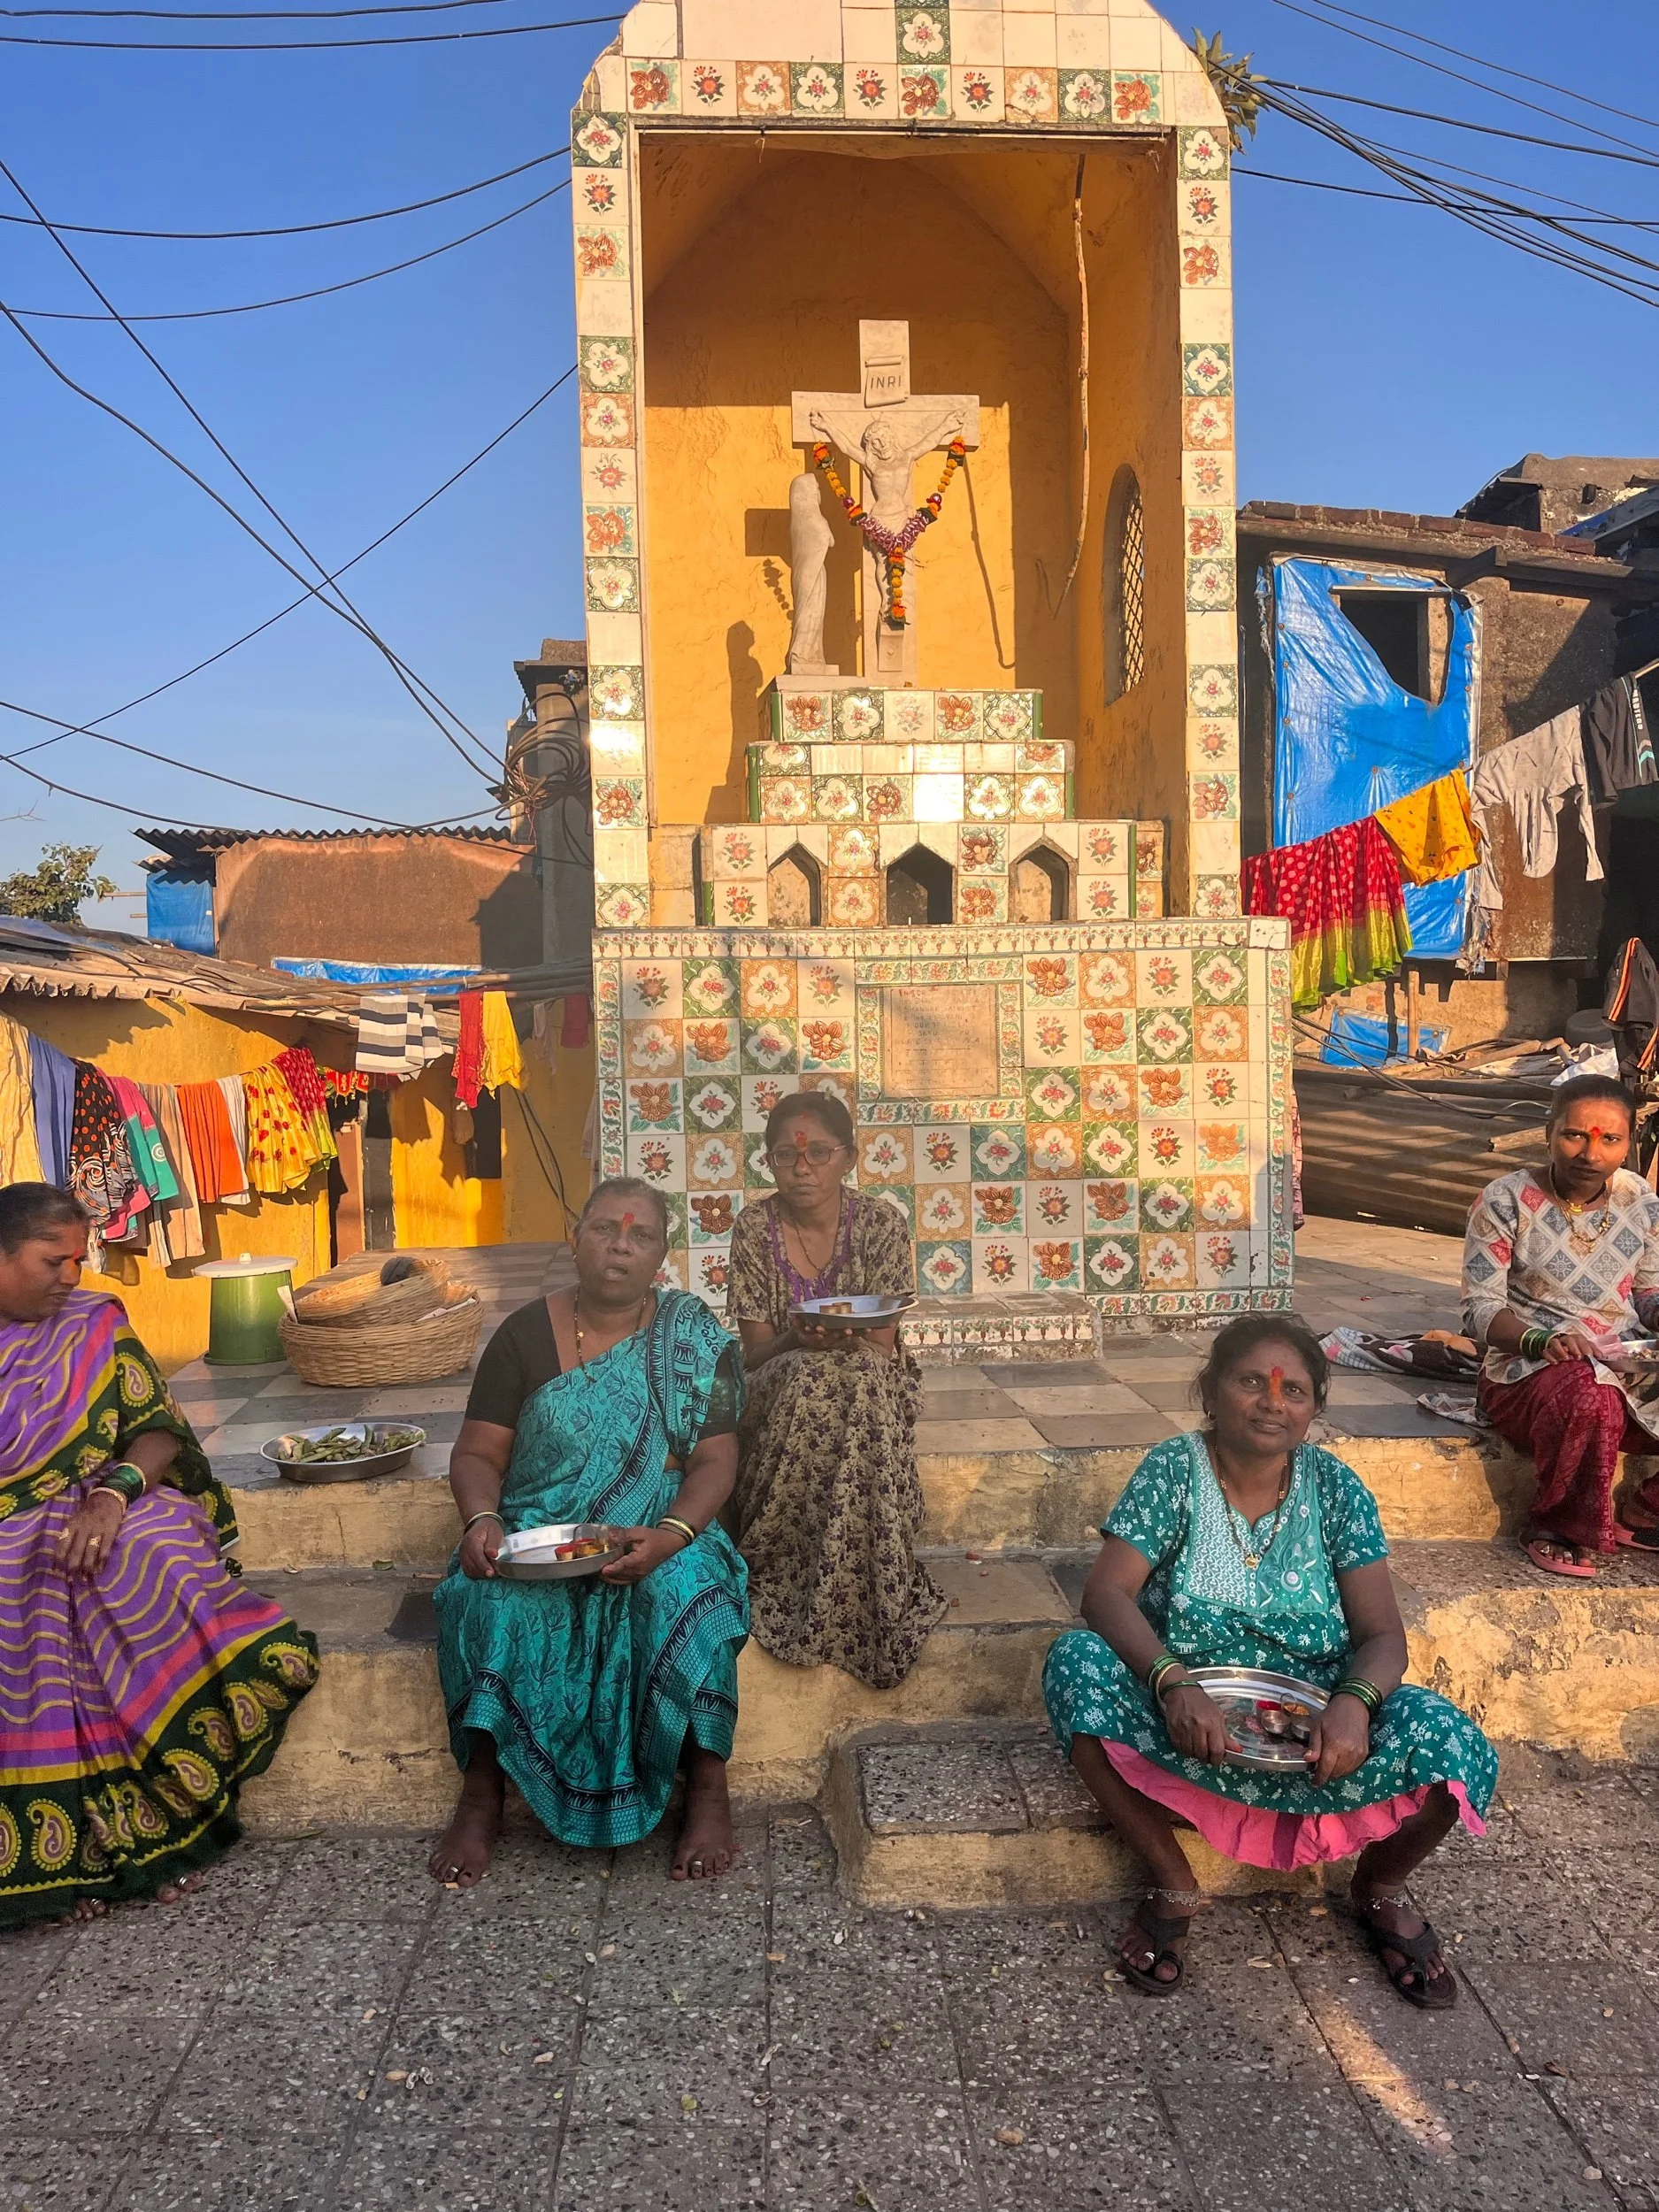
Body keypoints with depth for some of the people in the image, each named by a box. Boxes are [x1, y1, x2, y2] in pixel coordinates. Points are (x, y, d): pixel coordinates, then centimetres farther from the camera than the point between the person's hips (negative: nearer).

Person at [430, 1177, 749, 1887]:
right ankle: (480, 1795, -11)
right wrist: (483, 1520, -21)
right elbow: (478, 1455, 1)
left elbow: (714, 1461, -6)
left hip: (658, 1533, -1)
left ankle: (707, 1789, -14)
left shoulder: (694, 1337, -1)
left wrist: (669, 1537, -25)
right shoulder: (526, 1334, 1)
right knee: (489, 1601, -29)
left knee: (687, 1593, -32)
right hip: (534, 1532, 1)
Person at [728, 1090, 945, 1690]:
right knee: (810, 1379, -34)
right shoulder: (755, 1227, -5)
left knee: (857, 1383, -35)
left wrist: (848, 1336, -31)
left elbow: (883, 1347, -7)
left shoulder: (880, 1223, -6)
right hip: (780, 1389, 0)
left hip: (869, 1384, 0)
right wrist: (793, 1341, -29)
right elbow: (754, 1353, -6)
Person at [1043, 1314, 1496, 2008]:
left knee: (1447, 1744, -27)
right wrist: (1172, 1683, -36)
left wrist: (1354, 1702, -32)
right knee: (1076, 1663, -29)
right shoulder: (1173, 1470, -8)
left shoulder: (1336, 1488, -4)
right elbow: (1105, 1593, -18)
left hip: (1313, 1719, 1)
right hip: (1191, 1714, -1)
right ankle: (1171, 1884, -7)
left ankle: (1380, 1886, 9)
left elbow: (1382, 1635, -9)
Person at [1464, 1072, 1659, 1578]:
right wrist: (1540, 1339, -29)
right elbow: (1481, 1309, -10)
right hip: (1530, 1365, -5)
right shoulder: (1506, 1201, -7)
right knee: (1590, 1398, -38)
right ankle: (1558, 1531, -11)